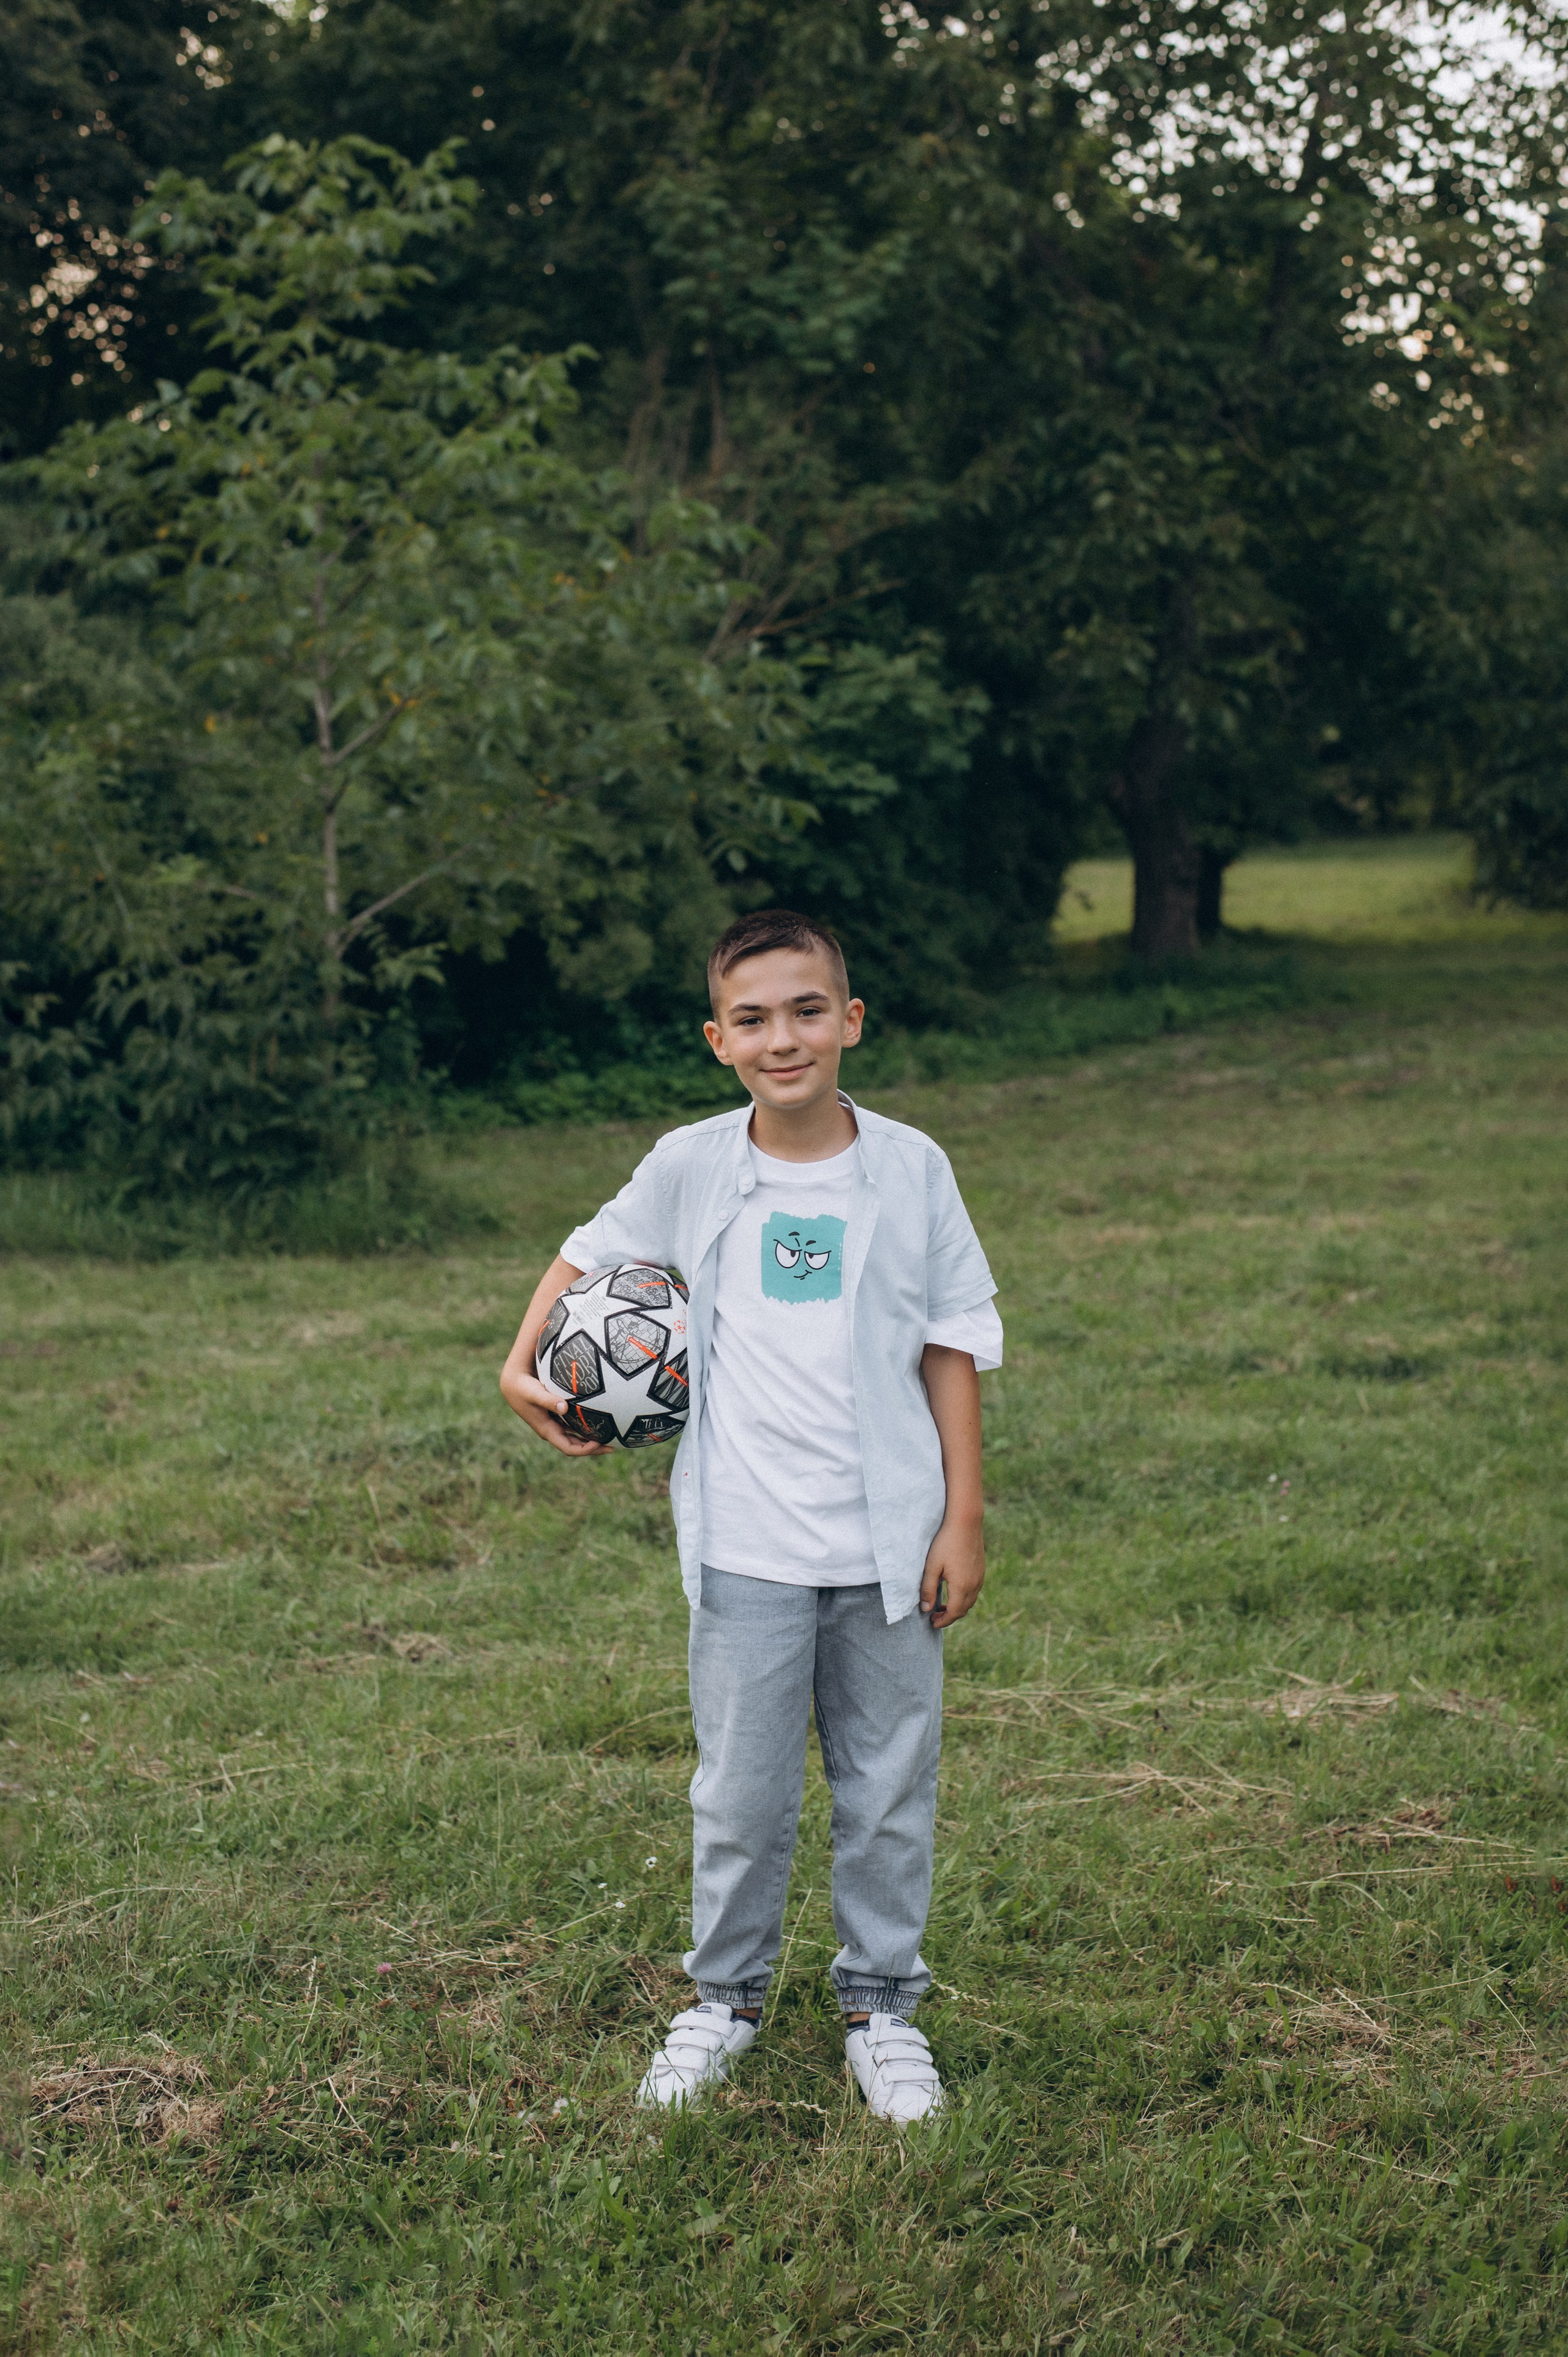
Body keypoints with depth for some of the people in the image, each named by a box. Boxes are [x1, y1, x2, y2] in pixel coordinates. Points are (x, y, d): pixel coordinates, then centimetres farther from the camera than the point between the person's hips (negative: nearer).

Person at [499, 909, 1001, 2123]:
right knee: (741, 1793, 6)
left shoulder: (911, 1168, -1)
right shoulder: (690, 1167, -1)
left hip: (888, 1544, 0)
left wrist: (964, 1518, 0)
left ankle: (882, 2005, 25)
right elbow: (590, 1255, 18)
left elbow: (954, 1343, 3)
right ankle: (724, 1999, 25)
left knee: (891, 1787, 9)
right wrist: (523, 1368, 4)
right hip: (747, 1549, 0)